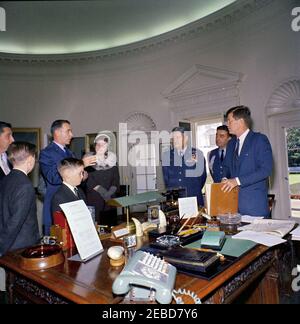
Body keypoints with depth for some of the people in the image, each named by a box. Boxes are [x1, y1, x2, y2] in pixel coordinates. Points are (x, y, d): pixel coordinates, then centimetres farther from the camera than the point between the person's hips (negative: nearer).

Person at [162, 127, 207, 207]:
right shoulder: (167, 155, 5)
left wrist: (195, 192, 3)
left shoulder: (197, 154, 1)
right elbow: (166, 178, 10)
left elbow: (202, 176, 6)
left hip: (194, 199, -1)